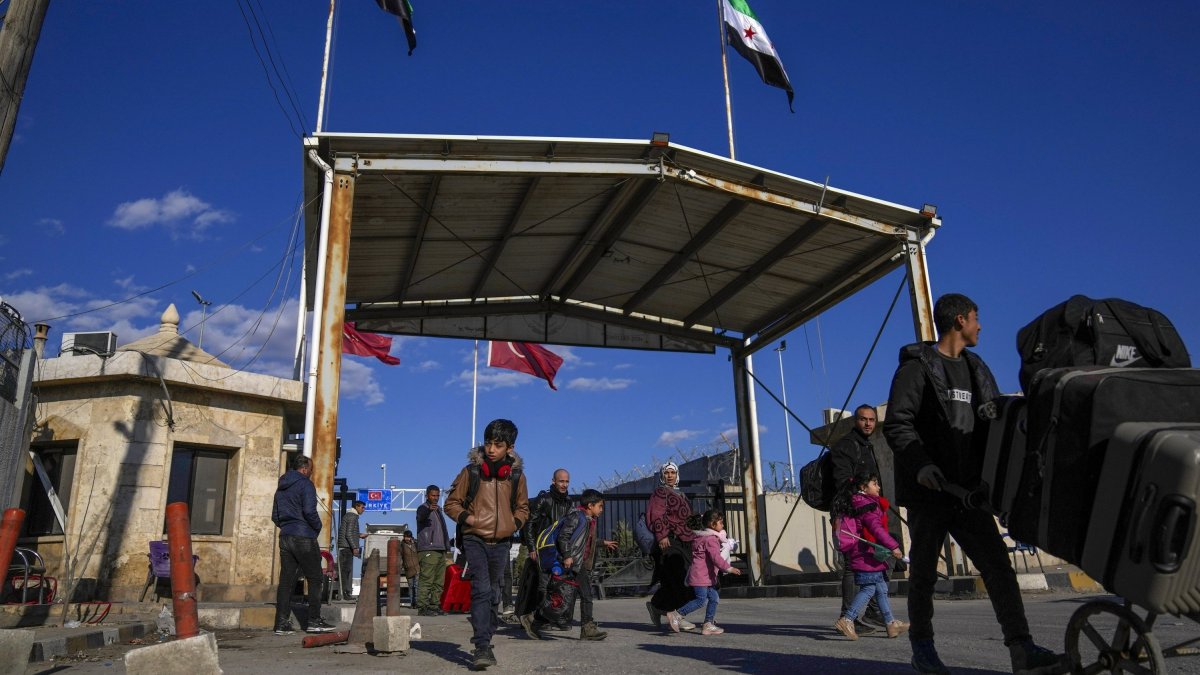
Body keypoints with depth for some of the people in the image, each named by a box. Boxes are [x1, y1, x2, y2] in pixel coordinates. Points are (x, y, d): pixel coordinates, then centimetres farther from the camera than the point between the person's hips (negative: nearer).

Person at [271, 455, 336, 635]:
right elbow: (309, 511, -20)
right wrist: (318, 527, -5)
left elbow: (275, 516, 19)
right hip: (303, 538, -8)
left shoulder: (281, 488, 17)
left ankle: (282, 623, 5)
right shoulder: (305, 485, -9)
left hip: (285, 537, 8)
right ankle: (314, 621, 0)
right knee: (315, 579, 1)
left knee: (286, 580, 7)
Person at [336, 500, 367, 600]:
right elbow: (348, 534, -18)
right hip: (347, 547, -10)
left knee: (345, 570, 10)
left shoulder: (347, 515, 19)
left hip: (344, 547, 10)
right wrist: (354, 547, -17)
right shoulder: (353, 516, -11)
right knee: (347, 570, -8)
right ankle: (346, 593, -7)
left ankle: (346, 592, 14)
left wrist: (359, 535, 24)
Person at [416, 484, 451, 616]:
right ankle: (422, 607, -14)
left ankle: (434, 605, 11)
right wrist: (429, 509, -49)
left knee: (439, 581, 7)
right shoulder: (423, 508, -1)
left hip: (441, 550, 8)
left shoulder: (438, 509, 24)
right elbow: (420, 517, -27)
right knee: (426, 579, -13)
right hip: (428, 550, -8)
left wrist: (447, 548, 24)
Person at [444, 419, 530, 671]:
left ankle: (485, 642, 29)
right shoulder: (471, 471, -7)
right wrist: (466, 517, -15)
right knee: (481, 589, -17)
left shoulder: (516, 475, 1)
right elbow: (452, 503, 2)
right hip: (475, 539, -3)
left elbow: (522, 507, 15)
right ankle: (482, 647, -15)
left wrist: (515, 523, -3)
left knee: (493, 594, 14)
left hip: (500, 542, 4)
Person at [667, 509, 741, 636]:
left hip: (707, 576, 10)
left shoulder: (701, 536, 17)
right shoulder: (710, 539, -15)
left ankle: (708, 625, 12)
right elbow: (716, 557, -26)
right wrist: (729, 568, -28)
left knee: (714, 597, 10)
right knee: (701, 600, -11)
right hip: (701, 575, -10)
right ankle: (677, 615, -4)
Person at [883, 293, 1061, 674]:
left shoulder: (975, 369, 17)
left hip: (967, 489, 6)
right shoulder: (917, 366, -4)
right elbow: (897, 424, -12)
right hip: (929, 488, -6)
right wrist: (919, 464, -26)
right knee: (924, 571, 5)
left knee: (998, 565, -2)